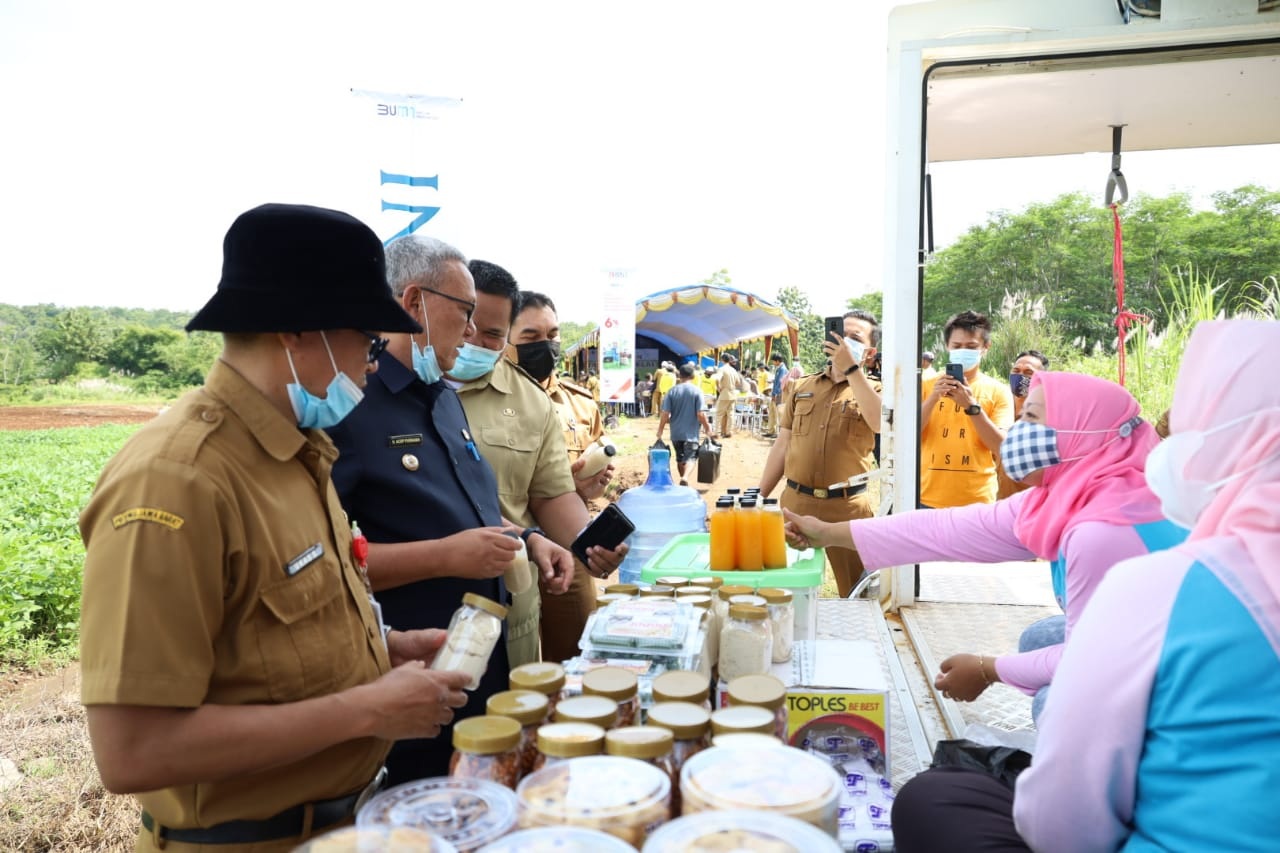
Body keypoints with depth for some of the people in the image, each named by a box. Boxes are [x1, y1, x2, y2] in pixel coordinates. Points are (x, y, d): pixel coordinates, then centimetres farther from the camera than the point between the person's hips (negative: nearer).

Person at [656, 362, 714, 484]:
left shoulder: (672, 391, -1)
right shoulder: (696, 391, -8)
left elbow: (665, 414, -4)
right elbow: (701, 414, -12)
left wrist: (660, 431, 5)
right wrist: (708, 428, 2)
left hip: (675, 433, 3)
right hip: (691, 433, -3)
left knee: (680, 458, 18)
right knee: (690, 458, -4)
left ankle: (683, 480, 30)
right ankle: (684, 478, -28)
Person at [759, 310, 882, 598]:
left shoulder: (872, 389, 3)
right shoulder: (802, 387, 10)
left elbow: (880, 423, -21)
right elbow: (782, 447, 11)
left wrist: (851, 369, -19)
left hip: (848, 507, -2)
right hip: (795, 502, 2)